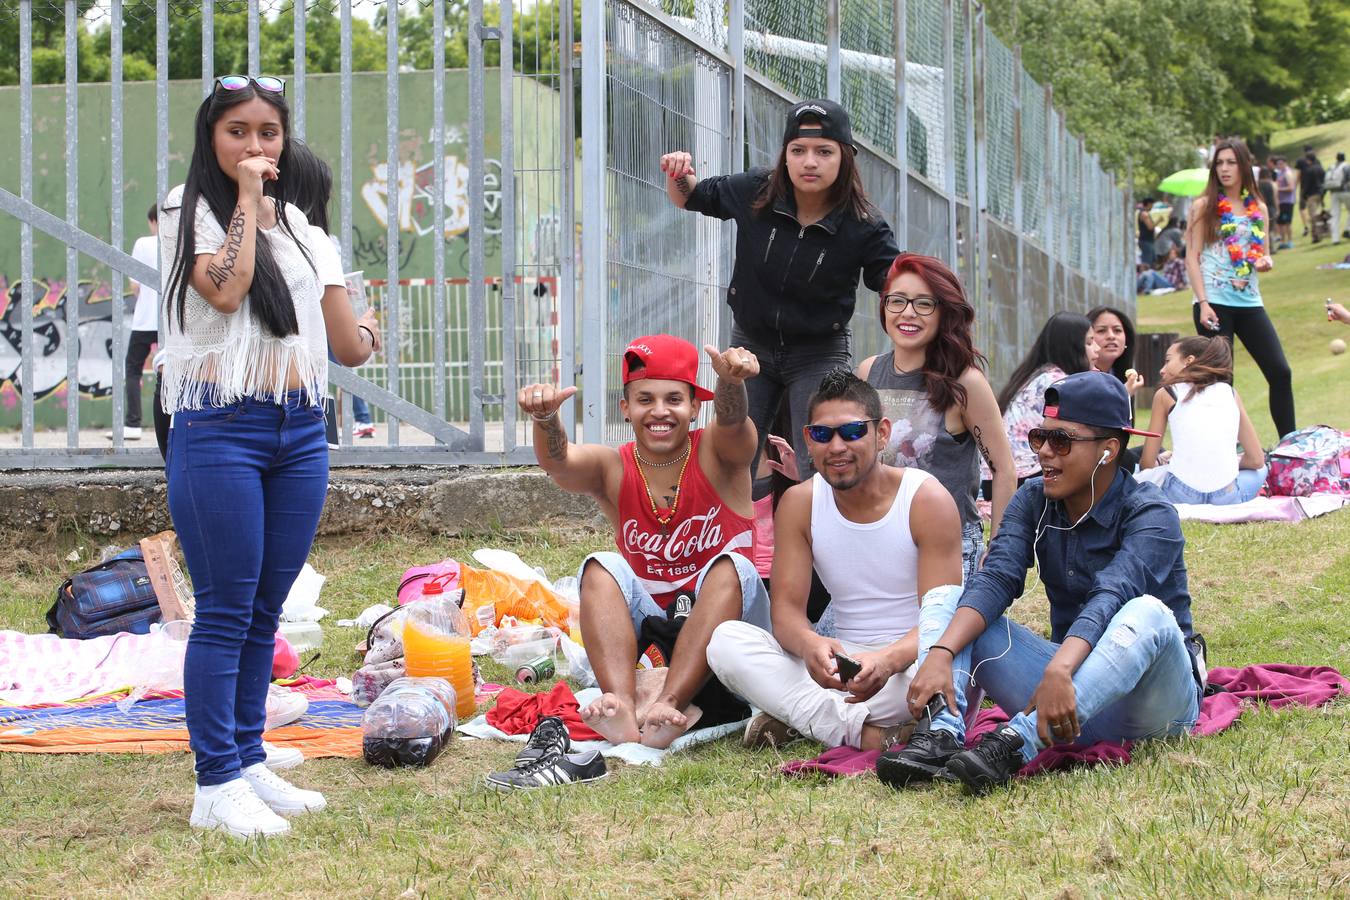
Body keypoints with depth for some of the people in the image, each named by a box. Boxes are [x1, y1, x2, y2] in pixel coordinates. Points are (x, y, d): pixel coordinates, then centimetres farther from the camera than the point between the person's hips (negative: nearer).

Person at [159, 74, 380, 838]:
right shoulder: (192, 210, 1)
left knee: (266, 611, 10)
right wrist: (246, 197, -11)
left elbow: (348, 344, 23)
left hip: (300, 431, 6)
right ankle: (217, 785, -3)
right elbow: (225, 288, -18)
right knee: (226, 612, -6)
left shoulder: (298, 225, 17)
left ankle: (251, 761, 19)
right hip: (221, 429, -6)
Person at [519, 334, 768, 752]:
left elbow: (732, 420, -30)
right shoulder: (613, 470, -3)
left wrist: (731, 381, -54)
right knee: (601, 569, -21)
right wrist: (546, 418, -48)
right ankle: (621, 703, -43)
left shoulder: (716, 455, -6)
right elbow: (559, 462, -25)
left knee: (731, 566, -28)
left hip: (724, 621, -2)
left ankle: (670, 704, -42)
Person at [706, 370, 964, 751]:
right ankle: (862, 732, -31)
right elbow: (786, 608, -5)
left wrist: (889, 660, -39)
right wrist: (811, 645, -32)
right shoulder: (798, 504, 1)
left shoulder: (927, 500, -10)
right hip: (841, 661, 4)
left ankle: (796, 717, -23)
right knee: (725, 640, -20)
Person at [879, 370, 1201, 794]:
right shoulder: (1033, 502, 3)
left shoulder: (1151, 516, -14)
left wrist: (1058, 671, -49)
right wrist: (939, 655, -31)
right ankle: (941, 734, -33)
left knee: (1146, 614, -36)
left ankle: (1015, 743, -48)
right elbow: (994, 581, -13)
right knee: (945, 602, -6)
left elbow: (1110, 598, -32)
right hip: (1068, 682, 5)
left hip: (1152, 702, -5)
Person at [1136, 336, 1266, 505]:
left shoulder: (1166, 394, 9)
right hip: (1227, 497, 2)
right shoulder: (1230, 393, 14)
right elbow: (1256, 460, 16)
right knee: (1258, 470, 36)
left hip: (1180, 496, -2)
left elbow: (1147, 464, 12)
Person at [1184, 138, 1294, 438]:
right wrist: (1203, 303, -13)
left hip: (1249, 302, 4)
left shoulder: (1259, 209, 13)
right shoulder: (1204, 206, 2)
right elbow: (1192, 257, -2)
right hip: (1214, 303, -4)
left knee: (1280, 372, -4)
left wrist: (1265, 262, -4)